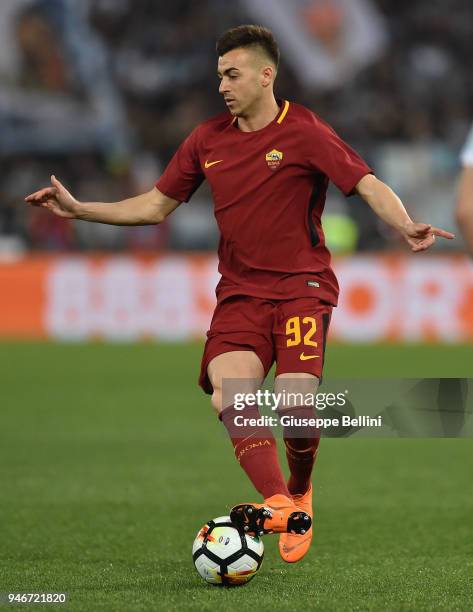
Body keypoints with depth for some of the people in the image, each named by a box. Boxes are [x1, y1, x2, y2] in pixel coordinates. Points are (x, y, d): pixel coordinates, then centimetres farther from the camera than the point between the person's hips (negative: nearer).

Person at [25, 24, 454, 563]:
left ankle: (299, 493, 11)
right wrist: (78, 209, 12)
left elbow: (369, 185, -14)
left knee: (293, 406, -20)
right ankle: (278, 504, -32)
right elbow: (155, 205, 18)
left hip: (302, 286, -4)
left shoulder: (304, 131, -6)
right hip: (240, 292, 4)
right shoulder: (208, 140, 10)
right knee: (227, 394, -24)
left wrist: (405, 227, -34)